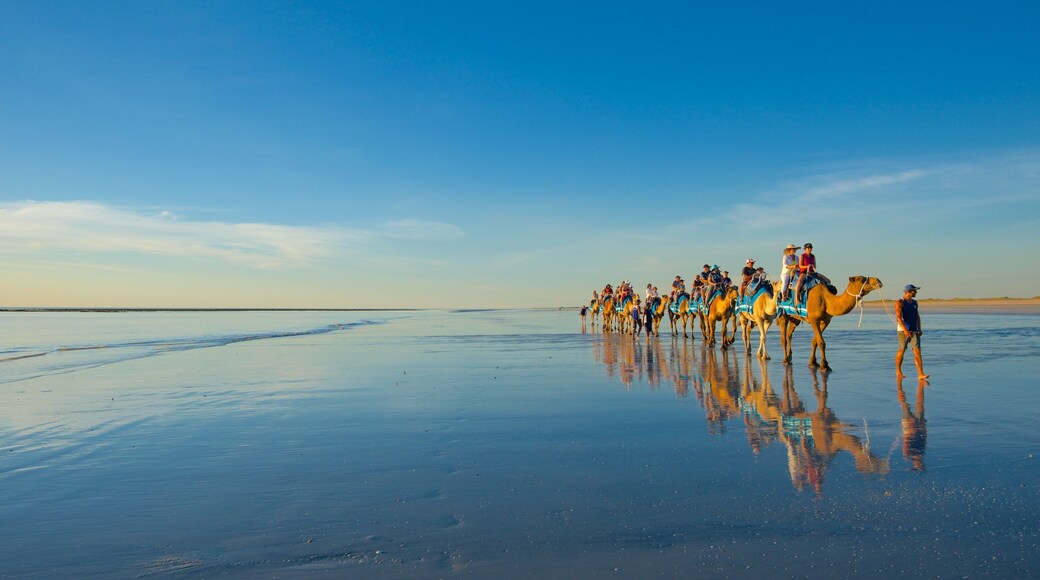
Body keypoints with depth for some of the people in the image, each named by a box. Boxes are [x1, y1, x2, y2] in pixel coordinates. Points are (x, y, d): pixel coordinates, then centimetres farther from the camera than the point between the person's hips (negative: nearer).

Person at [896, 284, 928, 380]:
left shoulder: (914, 302, 14)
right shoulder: (900, 302, -7)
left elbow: (917, 316, 22)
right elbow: (899, 317, -17)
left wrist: (919, 329, 12)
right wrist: (905, 330, -25)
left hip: (914, 331, 5)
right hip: (903, 330, -5)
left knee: (917, 351, -6)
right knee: (902, 351, 4)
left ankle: (920, 374, -12)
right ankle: (898, 371, 23)